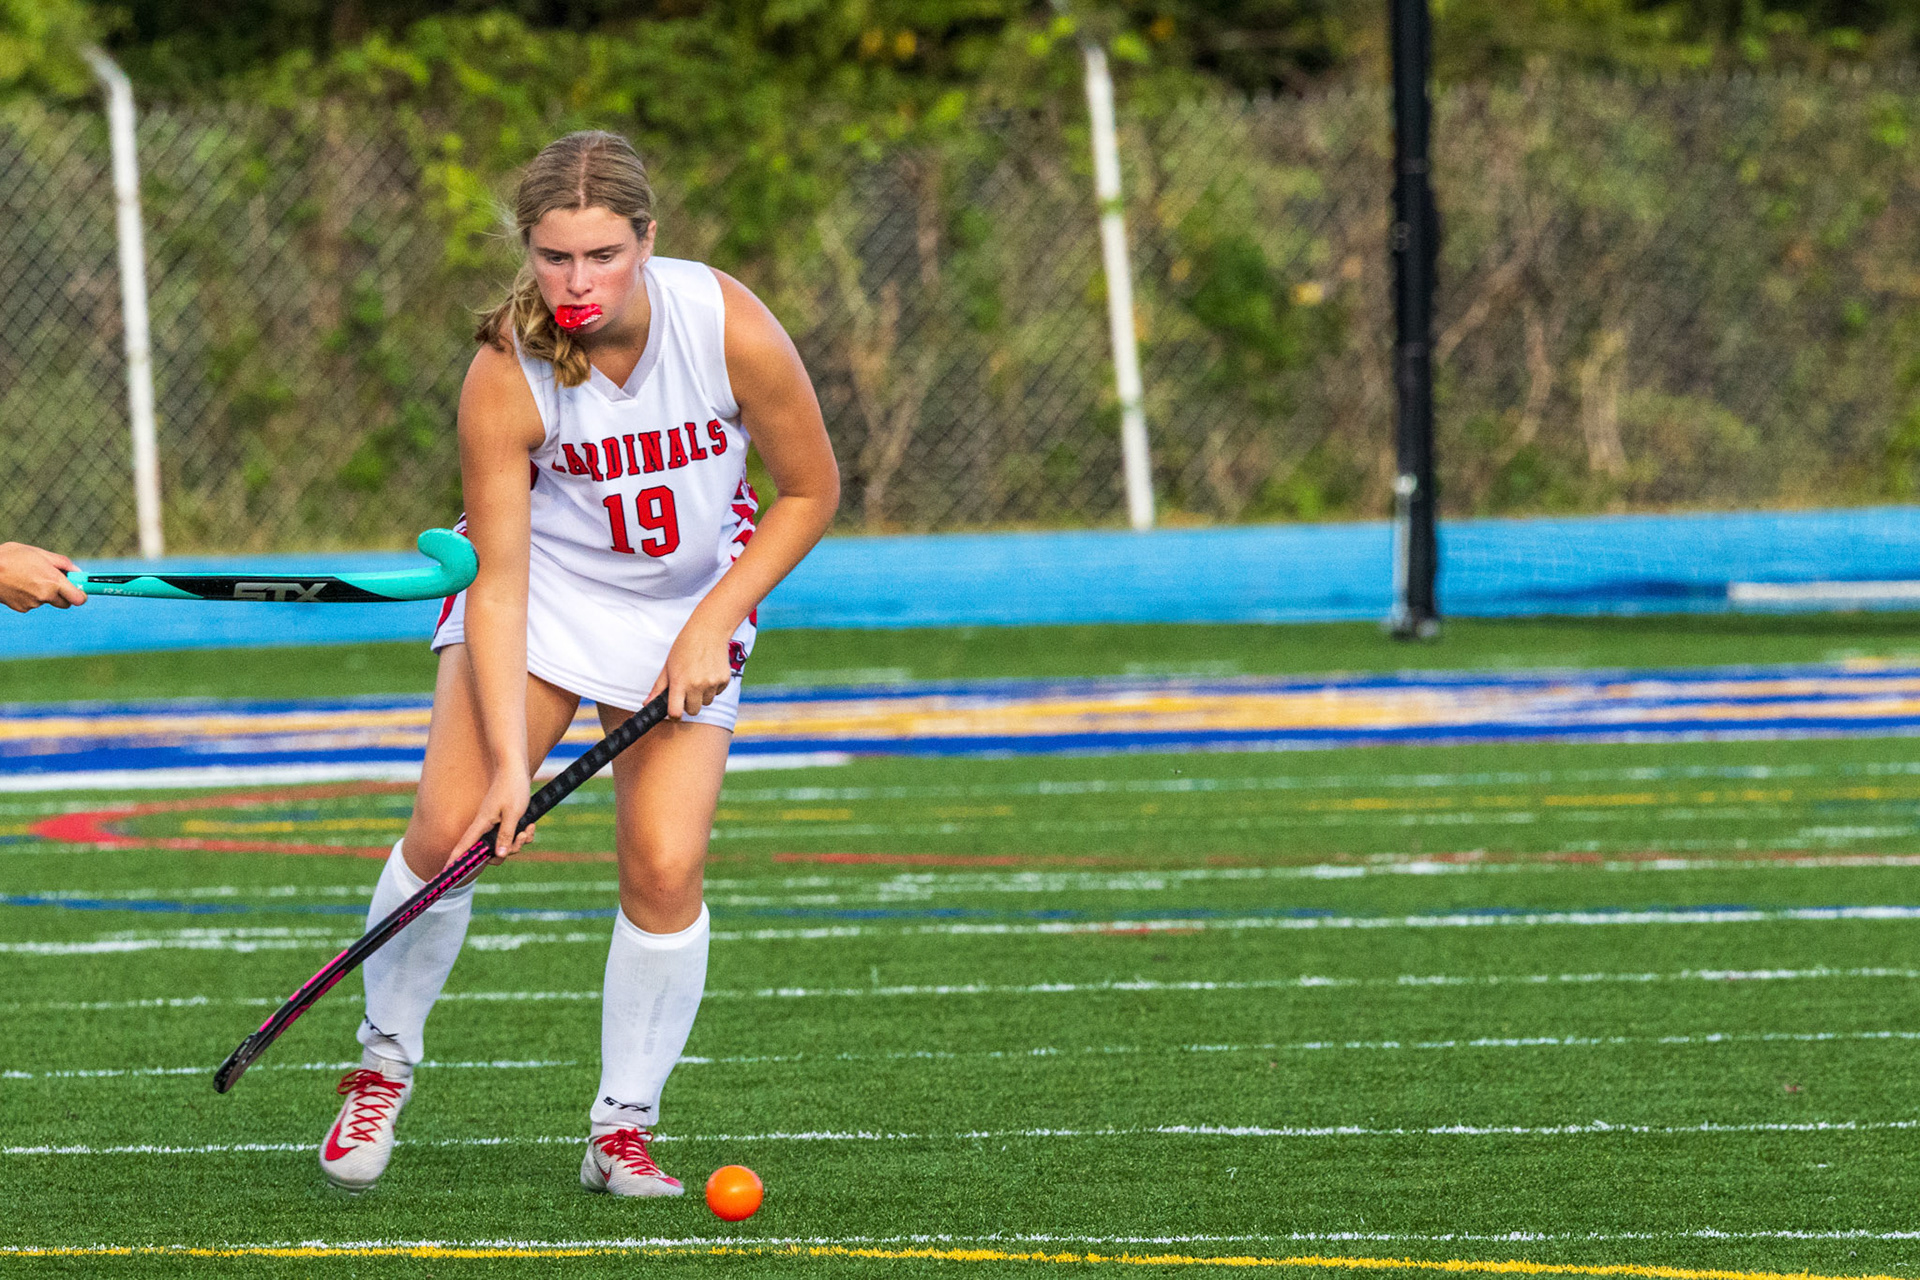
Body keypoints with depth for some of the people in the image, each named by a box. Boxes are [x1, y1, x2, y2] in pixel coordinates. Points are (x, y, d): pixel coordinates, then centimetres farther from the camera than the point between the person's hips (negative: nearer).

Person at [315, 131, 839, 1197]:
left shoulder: (731, 330, -23)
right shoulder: (505, 377, -25)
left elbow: (809, 492, -7)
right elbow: (499, 584, -22)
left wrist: (712, 623, -15)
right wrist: (507, 761, -27)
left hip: (691, 605, 1)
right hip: (542, 587, -1)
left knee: (663, 866, -13)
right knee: (449, 828, -14)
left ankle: (623, 1129, 3)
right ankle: (382, 1068, 10)